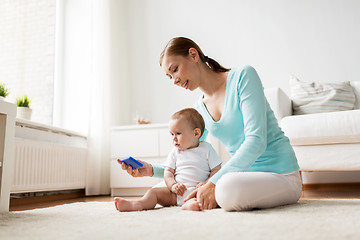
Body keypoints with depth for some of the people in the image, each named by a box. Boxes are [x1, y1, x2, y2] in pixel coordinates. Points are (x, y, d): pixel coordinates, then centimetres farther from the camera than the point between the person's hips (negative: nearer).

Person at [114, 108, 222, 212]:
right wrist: (173, 185, -10)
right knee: (154, 191, -13)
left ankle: (190, 204, -62)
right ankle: (138, 204, -39)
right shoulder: (175, 153, 15)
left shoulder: (206, 149, 6)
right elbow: (168, 172, 11)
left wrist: (207, 184, -14)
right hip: (177, 193, 4)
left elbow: (216, 170, 4)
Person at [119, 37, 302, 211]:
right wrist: (151, 170, -3)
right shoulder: (199, 110, 8)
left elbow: (256, 141, -22)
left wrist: (214, 183, -28)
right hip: (244, 174, 7)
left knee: (229, 187, -39)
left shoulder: (242, 76, -11)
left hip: (280, 174, -6)